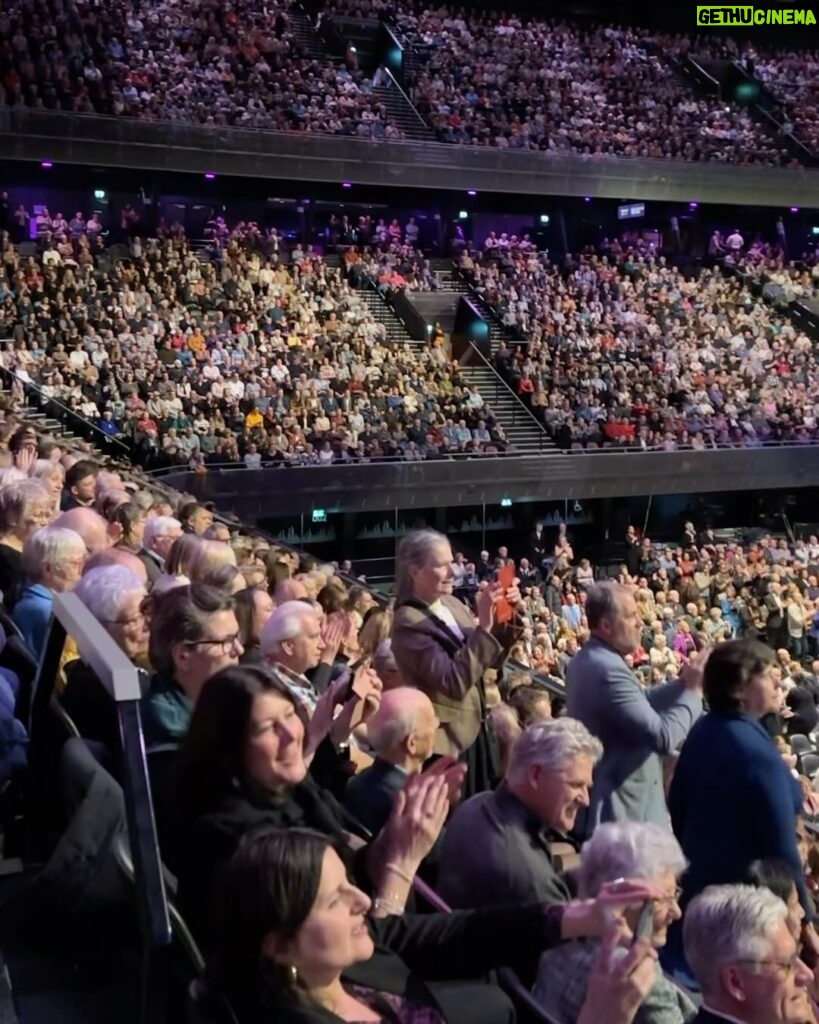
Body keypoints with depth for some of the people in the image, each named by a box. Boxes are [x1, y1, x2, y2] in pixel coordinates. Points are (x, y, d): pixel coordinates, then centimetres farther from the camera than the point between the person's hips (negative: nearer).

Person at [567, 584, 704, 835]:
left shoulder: (586, 660, 8)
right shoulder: (608, 670, -25)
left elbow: (641, 704, 14)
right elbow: (663, 737, -27)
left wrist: (682, 682, 4)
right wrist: (692, 690, -15)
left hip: (603, 801, 10)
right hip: (622, 809, -10)